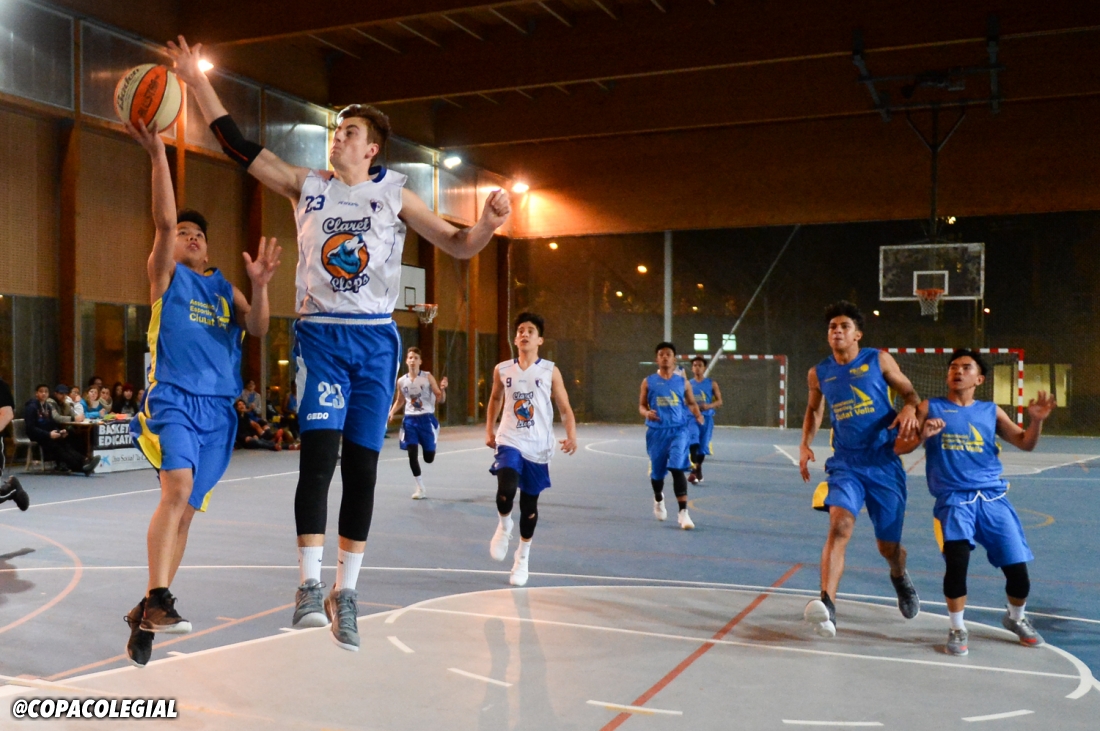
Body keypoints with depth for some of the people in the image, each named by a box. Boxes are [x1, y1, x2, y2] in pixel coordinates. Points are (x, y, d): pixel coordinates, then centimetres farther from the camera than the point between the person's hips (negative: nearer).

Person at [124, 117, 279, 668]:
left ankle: (145, 613, 17)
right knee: (178, 486, -28)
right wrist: (157, 153, -20)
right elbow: (164, 219, -10)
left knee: (185, 511, 6)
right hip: (172, 399, -4)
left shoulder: (223, 287, 18)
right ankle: (158, 600, -26)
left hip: (219, 408, 5)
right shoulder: (166, 274, 6)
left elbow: (257, 329, 3)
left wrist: (259, 284, -15)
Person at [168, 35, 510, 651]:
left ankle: (345, 594, 12)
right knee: (319, 451, -16)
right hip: (321, 335, 0)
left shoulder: (395, 194, 5)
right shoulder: (307, 185, 8)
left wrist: (490, 224, -17)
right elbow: (240, 146, 9)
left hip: (376, 340, 0)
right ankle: (311, 585, -8)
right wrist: (197, 81, 5)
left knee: (362, 464, 2)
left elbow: (459, 246, 3)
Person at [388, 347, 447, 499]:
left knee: (429, 458, 2)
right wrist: (391, 413, 1)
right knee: (412, 454, -6)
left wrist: (442, 389, -24)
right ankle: (421, 489, 7)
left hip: (426, 419, -2)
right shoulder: (401, 381, 2)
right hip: (410, 420, 2)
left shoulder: (428, 377, -5)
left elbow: (440, 400, -3)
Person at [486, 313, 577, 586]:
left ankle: (522, 558, 29)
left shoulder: (550, 371, -3)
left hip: (538, 447, 0)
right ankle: (504, 526, 9)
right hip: (509, 441, 0)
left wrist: (571, 436, -18)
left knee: (529, 504, 8)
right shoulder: (502, 370, 3)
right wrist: (489, 430, 13)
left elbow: (565, 408, -2)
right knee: (506, 490, -25)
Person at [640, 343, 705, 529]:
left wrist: (698, 415, -5)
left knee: (677, 469, -17)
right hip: (656, 431, 1)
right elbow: (641, 405, 7)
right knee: (657, 471, 12)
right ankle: (658, 500, 44)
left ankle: (683, 512, -16)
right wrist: (647, 413, -16)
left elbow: (691, 403, 16)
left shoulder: (682, 381, 5)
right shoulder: (648, 381, 2)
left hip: (678, 430, -1)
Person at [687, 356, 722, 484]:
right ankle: (695, 469, -27)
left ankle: (698, 468, 29)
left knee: (703, 446, 7)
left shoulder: (712, 383, 3)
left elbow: (719, 401, 2)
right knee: (693, 441, -24)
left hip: (706, 418, 1)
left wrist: (708, 406, -17)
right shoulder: (688, 384, 6)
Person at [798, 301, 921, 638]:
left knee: (889, 545, 10)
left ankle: (900, 577, 47)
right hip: (845, 464, 1)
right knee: (840, 525, -26)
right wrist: (805, 443, 8)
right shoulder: (819, 373, 4)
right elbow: (814, 409, 22)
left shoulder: (879, 360, -3)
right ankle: (827, 605, -35)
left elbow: (908, 391, 4)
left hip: (884, 463, -1)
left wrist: (910, 409, -19)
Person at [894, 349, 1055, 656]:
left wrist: (1037, 420, -10)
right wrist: (922, 437, -19)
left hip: (992, 496, 3)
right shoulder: (929, 408, 5)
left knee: (1017, 567, 0)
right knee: (957, 558, -25)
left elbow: (1025, 443, 9)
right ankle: (957, 629, -3)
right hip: (954, 498, -3)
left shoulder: (991, 411, 12)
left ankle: (1016, 618, 33)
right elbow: (898, 448, 1)